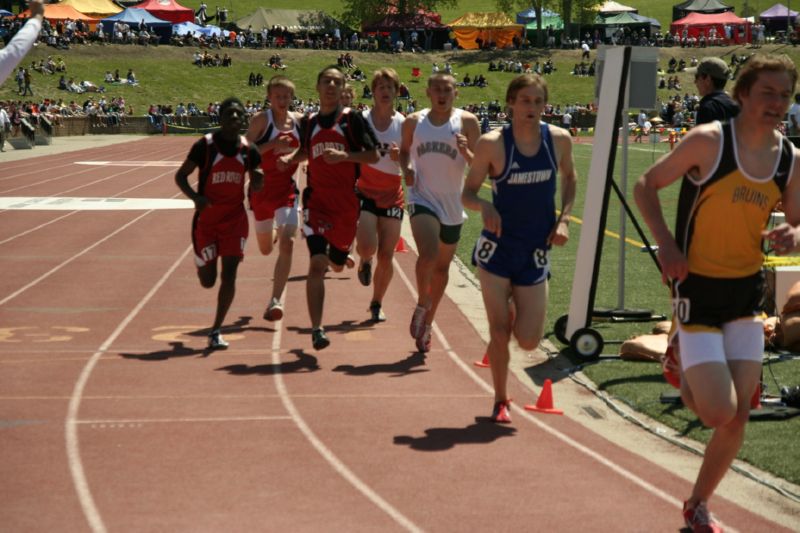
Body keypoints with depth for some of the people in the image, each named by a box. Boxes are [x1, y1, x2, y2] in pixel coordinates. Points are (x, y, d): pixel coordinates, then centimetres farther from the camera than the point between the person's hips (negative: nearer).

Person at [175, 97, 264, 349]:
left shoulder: (248, 150, 0)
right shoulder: (205, 145, -10)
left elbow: (256, 186, 11)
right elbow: (180, 176, -4)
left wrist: (258, 178, -13)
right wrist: (195, 197, -22)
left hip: (235, 217, 2)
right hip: (206, 218, -2)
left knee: (229, 274, -10)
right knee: (207, 280, 5)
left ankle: (216, 331, -2)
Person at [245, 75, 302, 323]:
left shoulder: (299, 121, 2)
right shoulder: (261, 120, -10)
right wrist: (272, 145, -28)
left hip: (287, 188, 1)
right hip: (262, 188, -1)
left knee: (287, 243, -18)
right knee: (266, 249, 16)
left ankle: (275, 301, -17)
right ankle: (273, 231, 56)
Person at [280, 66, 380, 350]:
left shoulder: (352, 119, -2)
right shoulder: (308, 122, 8)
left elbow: (374, 155, -6)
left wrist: (344, 155, -20)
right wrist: (289, 159, 7)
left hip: (347, 201, 0)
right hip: (317, 200, 0)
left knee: (336, 264, 15)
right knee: (317, 263, -16)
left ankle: (338, 253, 56)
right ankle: (317, 330, -16)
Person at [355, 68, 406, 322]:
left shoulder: (403, 123, 1)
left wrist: (399, 156, -18)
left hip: (392, 196, 2)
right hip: (366, 193, -2)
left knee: (386, 256, 1)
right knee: (367, 247, -20)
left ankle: (376, 303, 22)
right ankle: (364, 261, 19)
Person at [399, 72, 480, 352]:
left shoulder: (467, 122, -4)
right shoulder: (413, 122, 2)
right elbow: (404, 150, 18)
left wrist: (465, 151, -25)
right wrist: (406, 168, -3)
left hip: (452, 205, 1)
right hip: (423, 199, -1)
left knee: (442, 266, 13)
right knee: (428, 255, -25)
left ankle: (426, 324, 32)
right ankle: (422, 305, 2)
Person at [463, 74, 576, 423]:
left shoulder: (559, 139, -3)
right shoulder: (492, 143, -11)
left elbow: (569, 177, 16)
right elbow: (468, 193, -4)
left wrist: (564, 217, 2)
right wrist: (484, 207, -26)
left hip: (536, 251, 2)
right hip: (497, 247, -2)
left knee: (528, 341, -3)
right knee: (499, 331, -1)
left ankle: (516, 313, 33)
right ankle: (500, 401, 19)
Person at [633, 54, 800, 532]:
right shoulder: (709, 141, -14)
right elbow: (646, 186, -6)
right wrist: (667, 242, -19)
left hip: (747, 292, 5)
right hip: (698, 289, -5)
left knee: (739, 415, 4)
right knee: (719, 412, -11)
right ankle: (683, 365, 23)